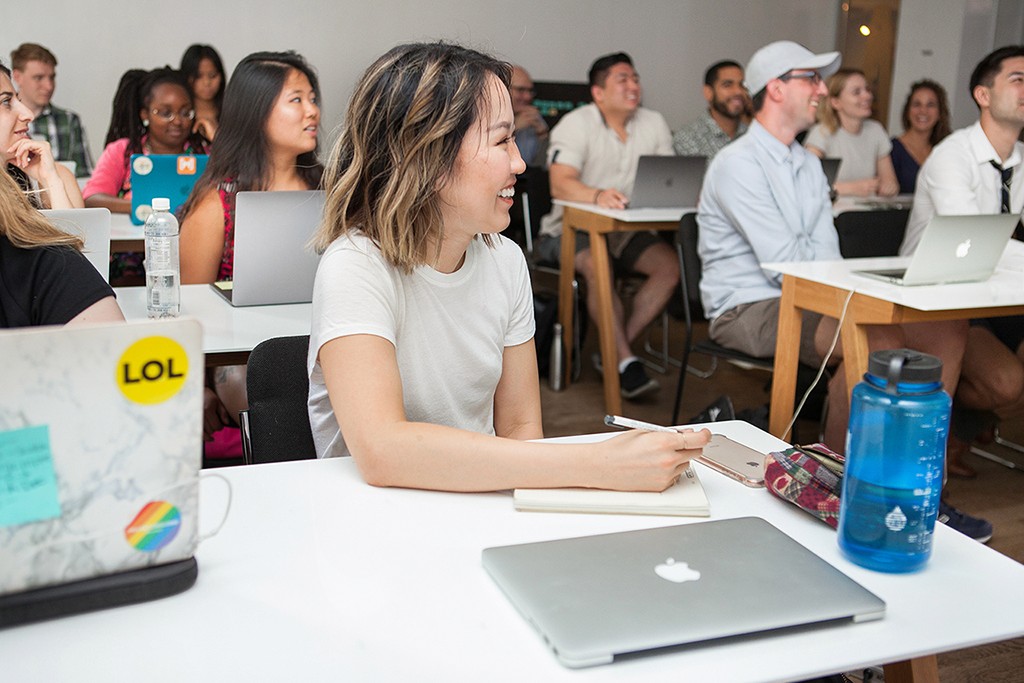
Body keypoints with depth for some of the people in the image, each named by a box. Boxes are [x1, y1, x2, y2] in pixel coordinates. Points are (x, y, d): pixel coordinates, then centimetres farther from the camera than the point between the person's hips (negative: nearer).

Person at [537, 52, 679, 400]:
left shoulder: (654, 124, 6)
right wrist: (597, 195, -45)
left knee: (670, 265, -19)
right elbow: (560, 185, -24)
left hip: (627, 228, 5)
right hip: (571, 228, -5)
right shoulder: (577, 124, -10)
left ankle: (614, 349, -14)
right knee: (598, 268, -34)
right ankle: (626, 361, -26)